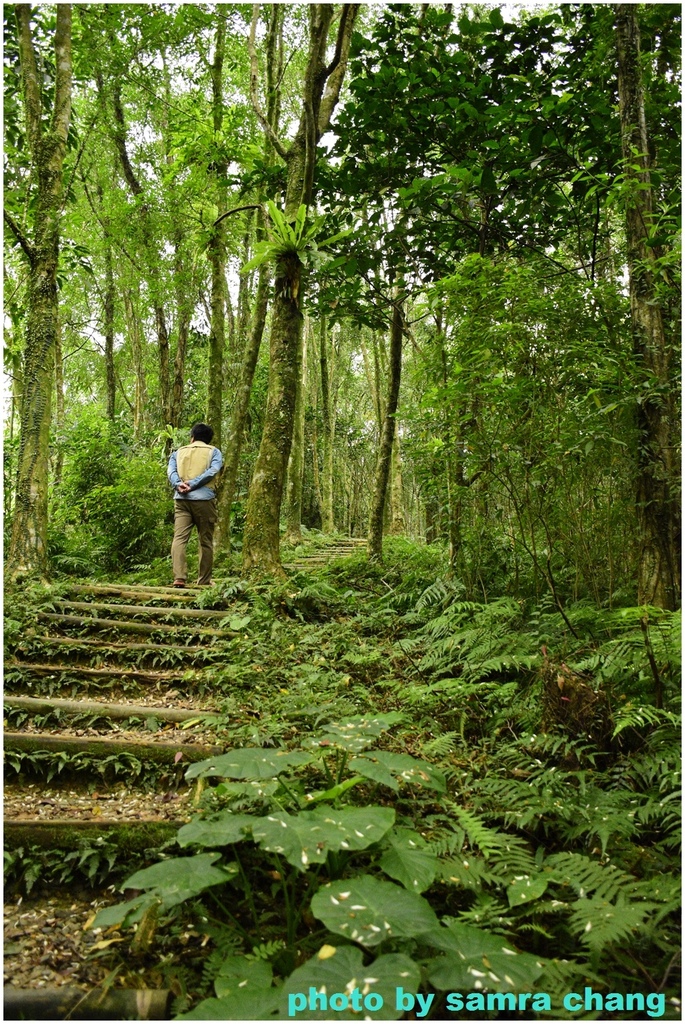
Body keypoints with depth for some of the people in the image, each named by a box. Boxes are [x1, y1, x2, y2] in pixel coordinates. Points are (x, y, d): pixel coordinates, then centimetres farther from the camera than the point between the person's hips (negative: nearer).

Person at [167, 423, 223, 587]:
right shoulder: (213, 452, 13)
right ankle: (204, 581, 10)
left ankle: (179, 578, -19)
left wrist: (179, 485, -13)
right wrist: (192, 485, -10)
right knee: (206, 541, 6)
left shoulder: (178, 452, 20)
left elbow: (171, 471, 2)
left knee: (179, 538, -5)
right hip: (204, 499, -2)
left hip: (181, 499, 2)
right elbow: (212, 471, -6)